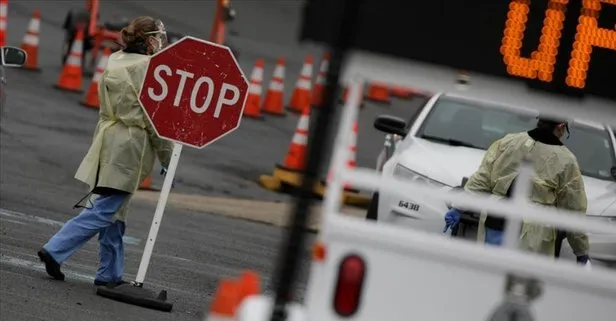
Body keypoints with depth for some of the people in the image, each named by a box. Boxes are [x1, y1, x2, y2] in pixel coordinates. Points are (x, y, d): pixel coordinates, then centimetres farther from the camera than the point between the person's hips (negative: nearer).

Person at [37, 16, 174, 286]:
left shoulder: (114, 62, 11)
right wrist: (167, 159, -4)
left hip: (108, 142, 8)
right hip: (130, 147, -8)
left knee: (115, 211, 12)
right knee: (105, 210, -5)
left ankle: (110, 274, 16)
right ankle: (55, 250, -10)